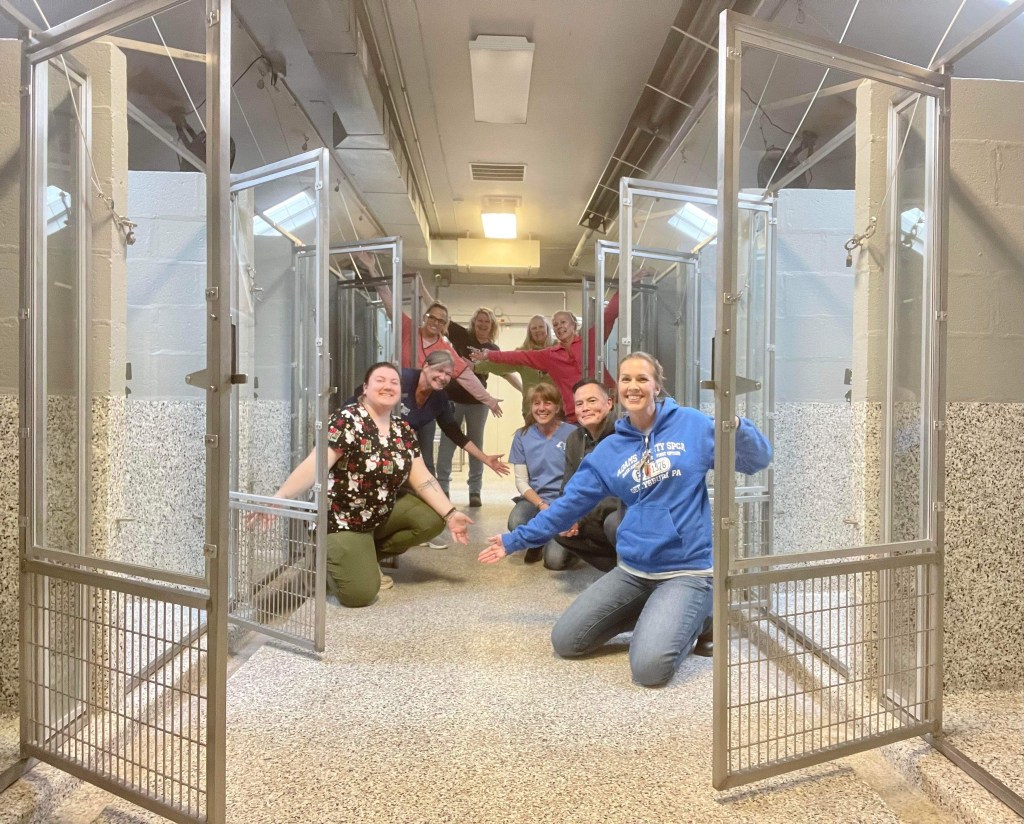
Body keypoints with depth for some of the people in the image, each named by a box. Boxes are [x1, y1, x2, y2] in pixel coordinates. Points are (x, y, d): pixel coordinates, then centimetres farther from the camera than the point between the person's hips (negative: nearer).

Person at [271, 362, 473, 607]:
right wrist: (278, 498, -42)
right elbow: (315, 465, -29)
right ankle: (331, 555, 15)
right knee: (361, 593, -18)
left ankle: (371, 555, 7)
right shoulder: (348, 420, -19)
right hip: (343, 519, -7)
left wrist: (450, 514, -9)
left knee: (433, 518, -13)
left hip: (384, 513, 7)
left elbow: (421, 478, 0)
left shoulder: (404, 430, 1)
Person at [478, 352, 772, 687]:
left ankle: (695, 615, 9)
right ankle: (653, 614, 19)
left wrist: (735, 427, -24)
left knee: (649, 668, -23)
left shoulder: (691, 424, -3)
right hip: (632, 569, 5)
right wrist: (514, 540, 10)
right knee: (564, 642, 0)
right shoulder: (608, 451, 5)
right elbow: (569, 504, 10)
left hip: (687, 569, -4)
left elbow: (756, 460, -2)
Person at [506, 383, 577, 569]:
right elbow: (521, 480, 0)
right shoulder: (522, 436, 1)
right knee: (516, 523, -33)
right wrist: (541, 505, -15)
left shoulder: (572, 433, -7)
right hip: (534, 498, 2)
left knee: (555, 559, -23)